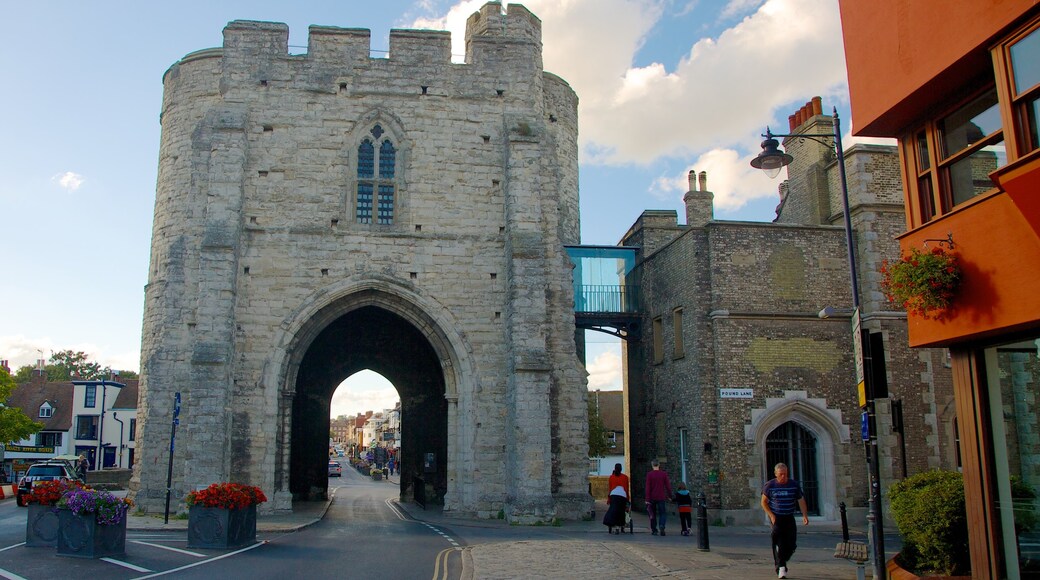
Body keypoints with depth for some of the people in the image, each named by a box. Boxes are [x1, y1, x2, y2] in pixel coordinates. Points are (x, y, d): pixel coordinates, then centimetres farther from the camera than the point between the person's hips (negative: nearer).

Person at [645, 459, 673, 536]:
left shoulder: (649, 475, -4)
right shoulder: (664, 474, -1)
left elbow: (648, 487, -7)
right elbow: (668, 486, 1)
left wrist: (647, 499, -6)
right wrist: (669, 496, 13)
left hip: (652, 498, 0)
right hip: (661, 497, 0)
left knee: (653, 514, 12)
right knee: (663, 513, 6)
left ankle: (654, 530, 12)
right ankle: (661, 525, -20)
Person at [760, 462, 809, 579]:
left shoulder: (794, 485, 1)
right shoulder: (769, 485, -3)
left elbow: (801, 501, 3)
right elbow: (764, 502, 3)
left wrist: (805, 515, -11)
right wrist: (771, 515, -9)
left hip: (789, 518, 2)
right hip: (776, 518, -2)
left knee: (791, 544, -1)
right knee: (779, 542, -15)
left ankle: (779, 562, 24)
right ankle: (781, 567, -10)